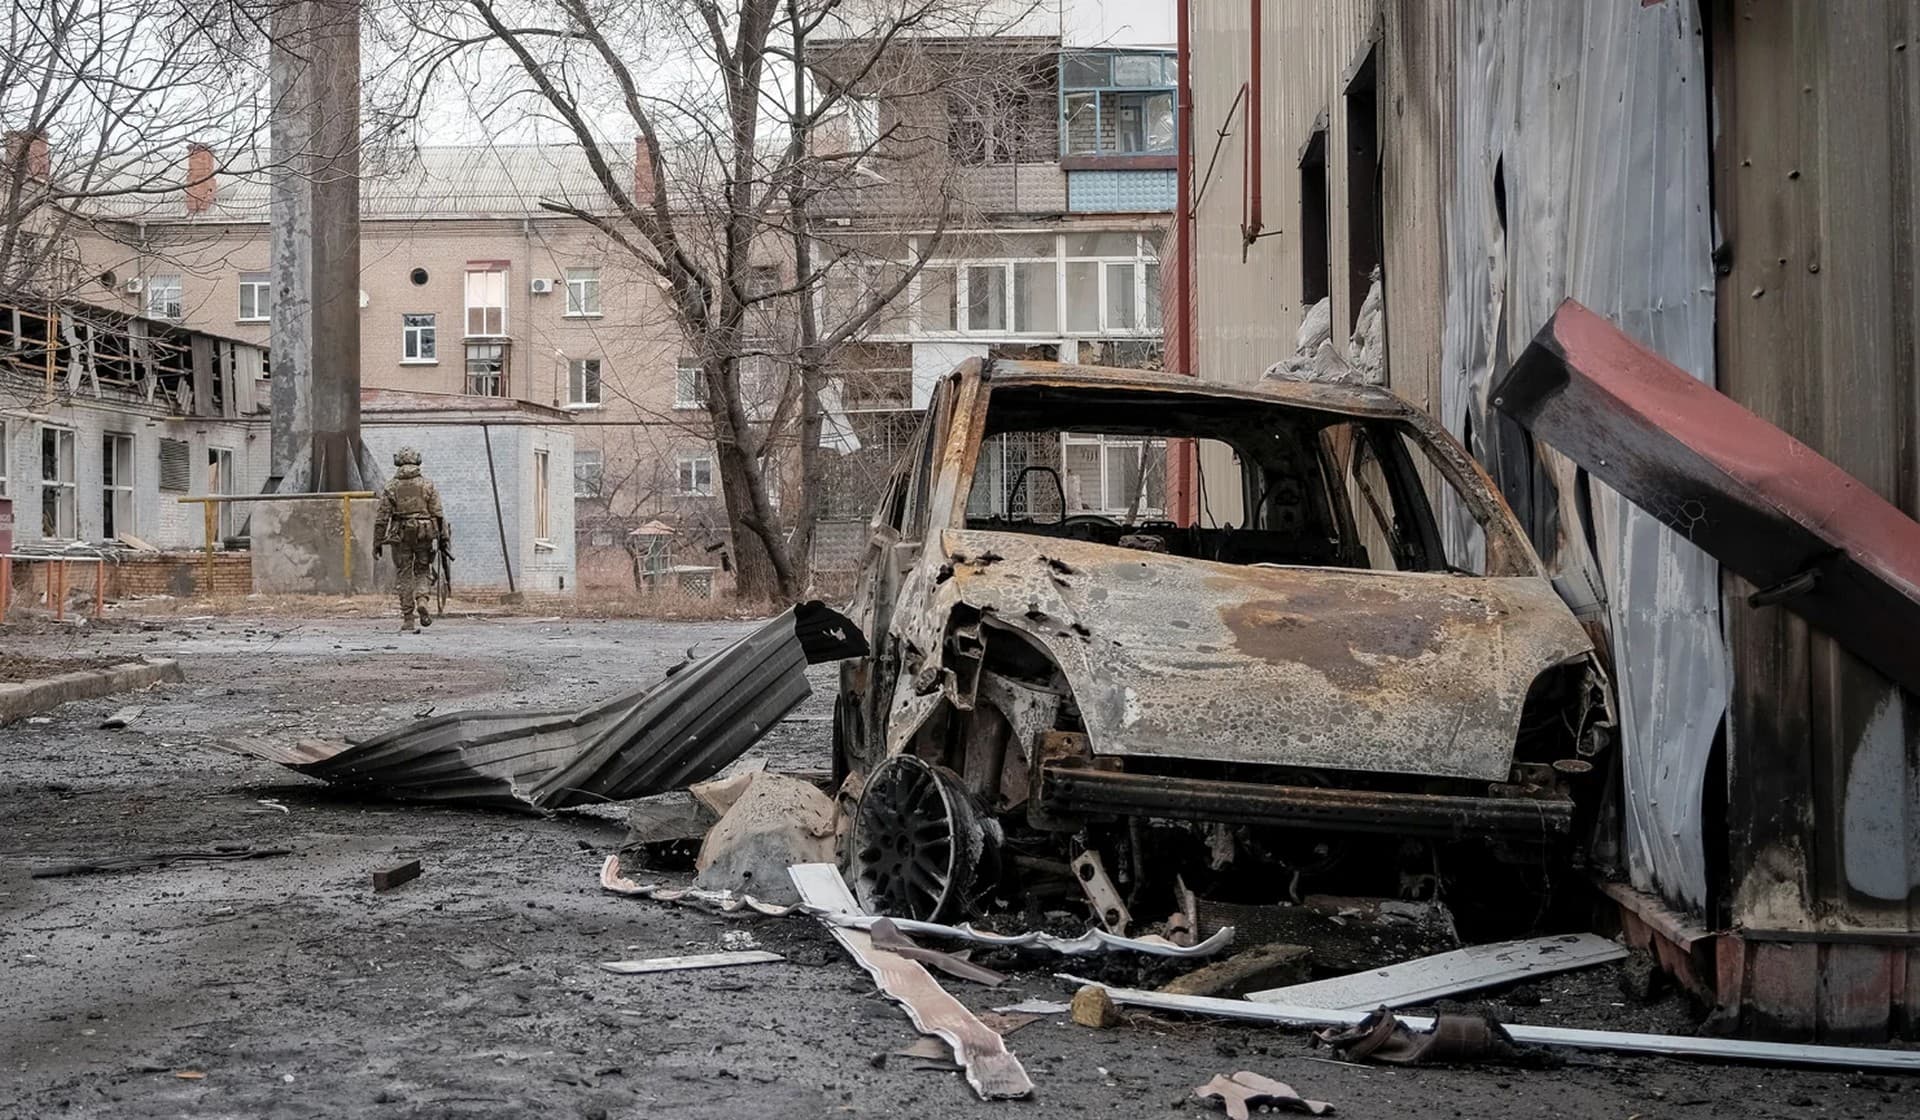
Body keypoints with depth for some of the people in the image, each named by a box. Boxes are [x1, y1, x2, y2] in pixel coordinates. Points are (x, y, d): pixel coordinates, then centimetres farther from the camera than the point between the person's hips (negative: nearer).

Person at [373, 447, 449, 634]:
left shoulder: (391, 487, 1)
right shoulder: (428, 485, 1)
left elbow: (381, 518, 0)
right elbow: (438, 514, -2)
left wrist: (377, 543, 5)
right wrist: (443, 537, 4)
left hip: (401, 536, 0)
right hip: (425, 534, 0)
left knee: (403, 576, 5)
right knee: (423, 570, 17)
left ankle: (408, 620, 3)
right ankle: (422, 600, -11)